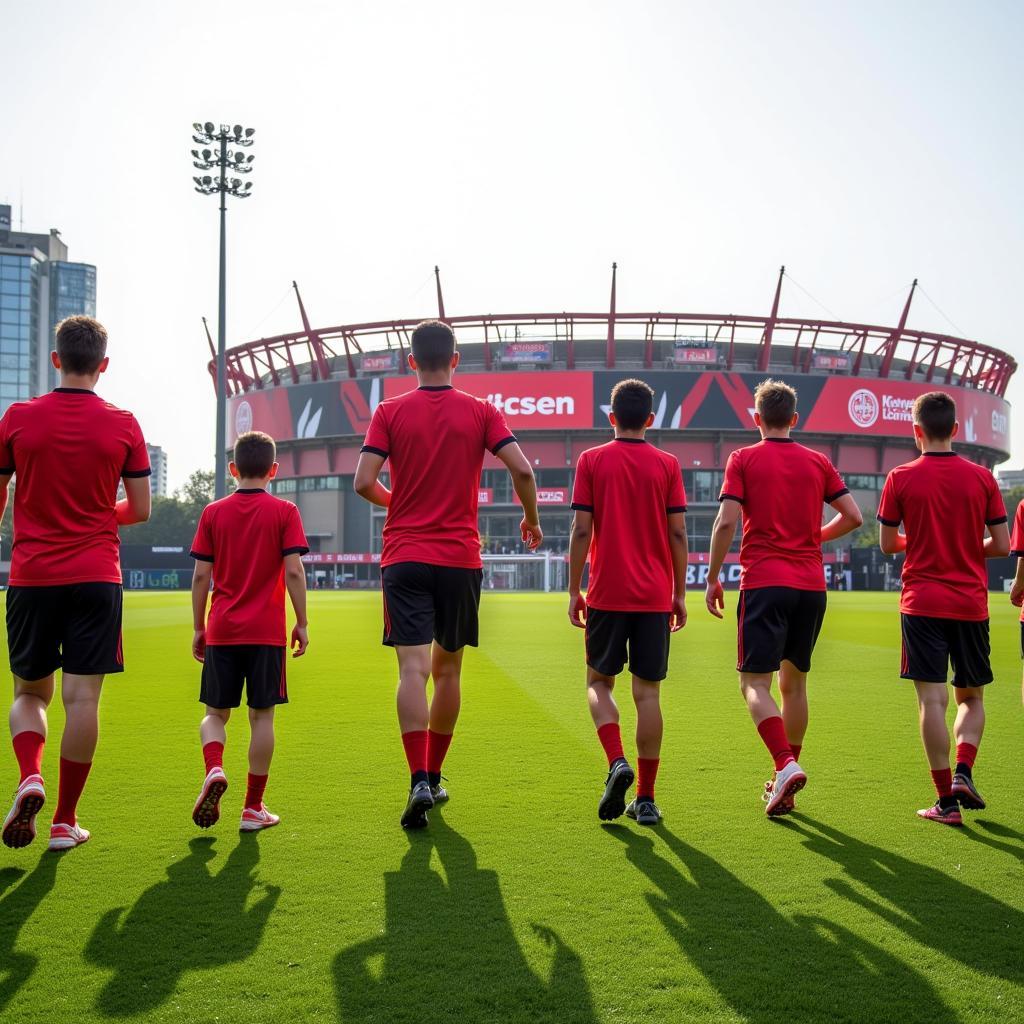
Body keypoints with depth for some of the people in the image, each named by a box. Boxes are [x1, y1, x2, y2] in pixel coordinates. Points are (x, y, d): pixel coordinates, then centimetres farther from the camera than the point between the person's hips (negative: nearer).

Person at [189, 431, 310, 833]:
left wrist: (198, 628, 10)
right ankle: (253, 807, 7)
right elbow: (294, 572, -7)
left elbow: (200, 575, 2)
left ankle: (214, 769, -15)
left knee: (216, 712, 13)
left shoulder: (213, 513, 4)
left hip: (221, 632, 2)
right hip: (267, 632, -2)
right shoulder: (284, 512, -1)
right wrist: (302, 623, 0)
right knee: (262, 715, 4)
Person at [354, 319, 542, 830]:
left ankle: (419, 781, -22)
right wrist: (531, 519, 11)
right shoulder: (481, 412, 3)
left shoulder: (389, 412, 1)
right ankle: (433, 776, 24)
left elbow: (364, 482, -6)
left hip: (404, 558, -1)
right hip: (460, 558, 1)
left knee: (413, 669, -8)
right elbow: (522, 470, -6)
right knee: (448, 670, 14)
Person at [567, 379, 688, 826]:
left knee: (598, 682, 13)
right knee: (647, 692, 4)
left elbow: (581, 530, -3)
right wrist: (679, 593, 9)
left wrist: (574, 591, 3)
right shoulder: (667, 465, 4)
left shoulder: (592, 460, 1)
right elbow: (678, 533, 2)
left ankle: (617, 763, -11)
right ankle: (646, 799, 5)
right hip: (655, 596, 1)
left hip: (607, 593, -1)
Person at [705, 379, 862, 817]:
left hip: (763, 583, -4)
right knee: (794, 682, 14)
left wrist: (712, 579, -1)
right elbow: (853, 516, 6)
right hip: (811, 584, 4)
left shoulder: (743, 459, 1)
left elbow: (726, 522, -9)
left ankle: (786, 765, -25)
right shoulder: (818, 461, 10)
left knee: (754, 683, -3)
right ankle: (784, 785, 20)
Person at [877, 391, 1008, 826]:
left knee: (932, 699, -2)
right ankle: (963, 770, -3)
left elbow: (887, 544, 1)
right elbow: (1001, 545, 1)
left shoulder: (901, 478, -4)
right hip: (971, 605, 2)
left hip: (922, 603, -2)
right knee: (971, 697, 17)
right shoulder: (982, 478, 1)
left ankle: (947, 800, -3)